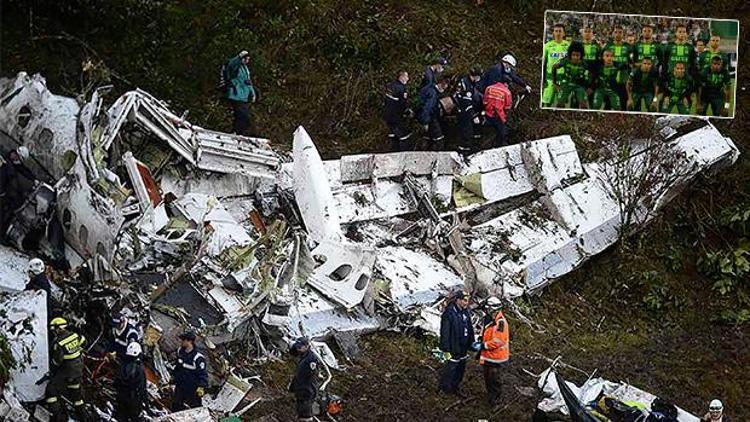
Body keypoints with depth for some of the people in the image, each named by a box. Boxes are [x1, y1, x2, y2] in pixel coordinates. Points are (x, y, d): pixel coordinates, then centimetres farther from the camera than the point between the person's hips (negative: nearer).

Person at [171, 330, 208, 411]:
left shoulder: (198, 357, -25)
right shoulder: (180, 351, -1)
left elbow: (203, 373, -21)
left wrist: (202, 386, -28)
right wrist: (174, 377, 23)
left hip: (192, 388, -7)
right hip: (180, 385, 7)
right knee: (176, 406, 17)